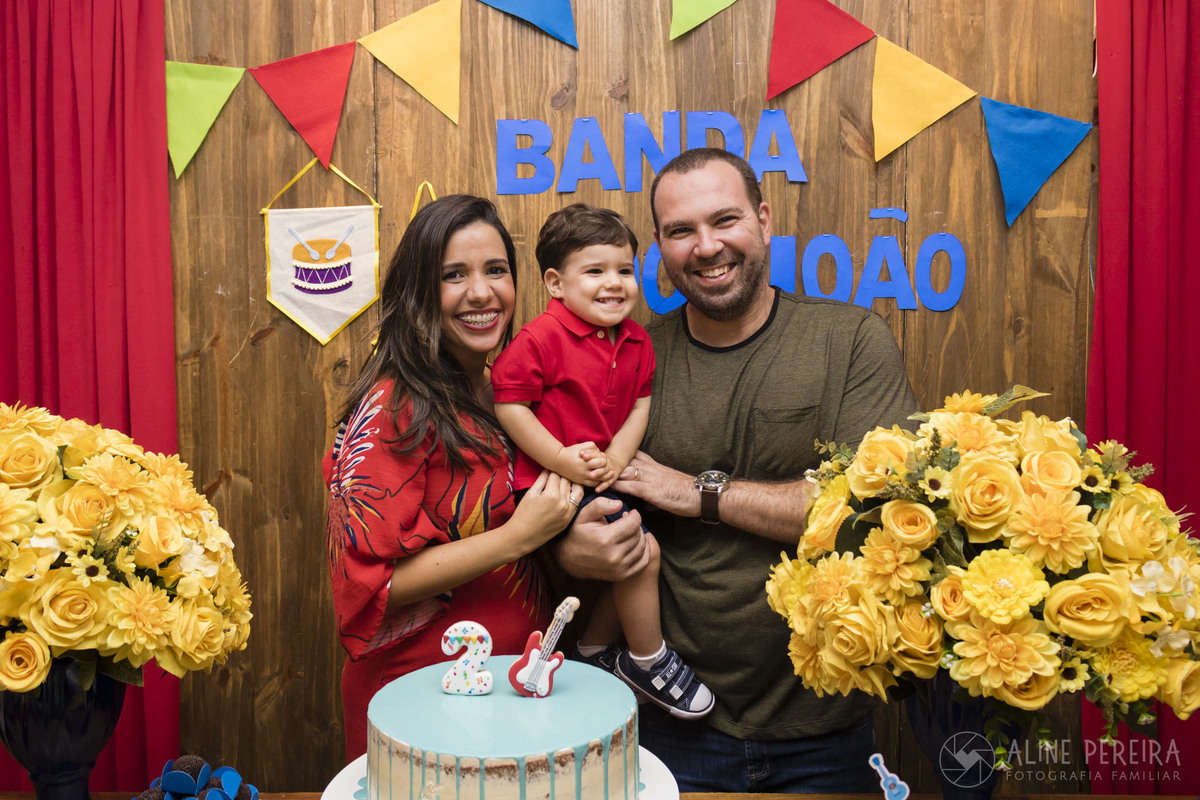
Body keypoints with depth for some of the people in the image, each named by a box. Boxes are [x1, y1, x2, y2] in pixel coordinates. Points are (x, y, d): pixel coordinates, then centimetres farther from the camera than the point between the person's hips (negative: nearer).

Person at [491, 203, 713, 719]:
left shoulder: (636, 341, 5)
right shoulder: (541, 338, -17)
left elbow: (640, 404, 9)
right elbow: (508, 404, -17)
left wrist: (616, 457, -9)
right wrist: (561, 460, -19)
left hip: (605, 479, 8)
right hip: (553, 484, -8)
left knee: (631, 561, 12)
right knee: (641, 552, -14)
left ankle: (594, 653, 35)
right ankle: (648, 660, 9)